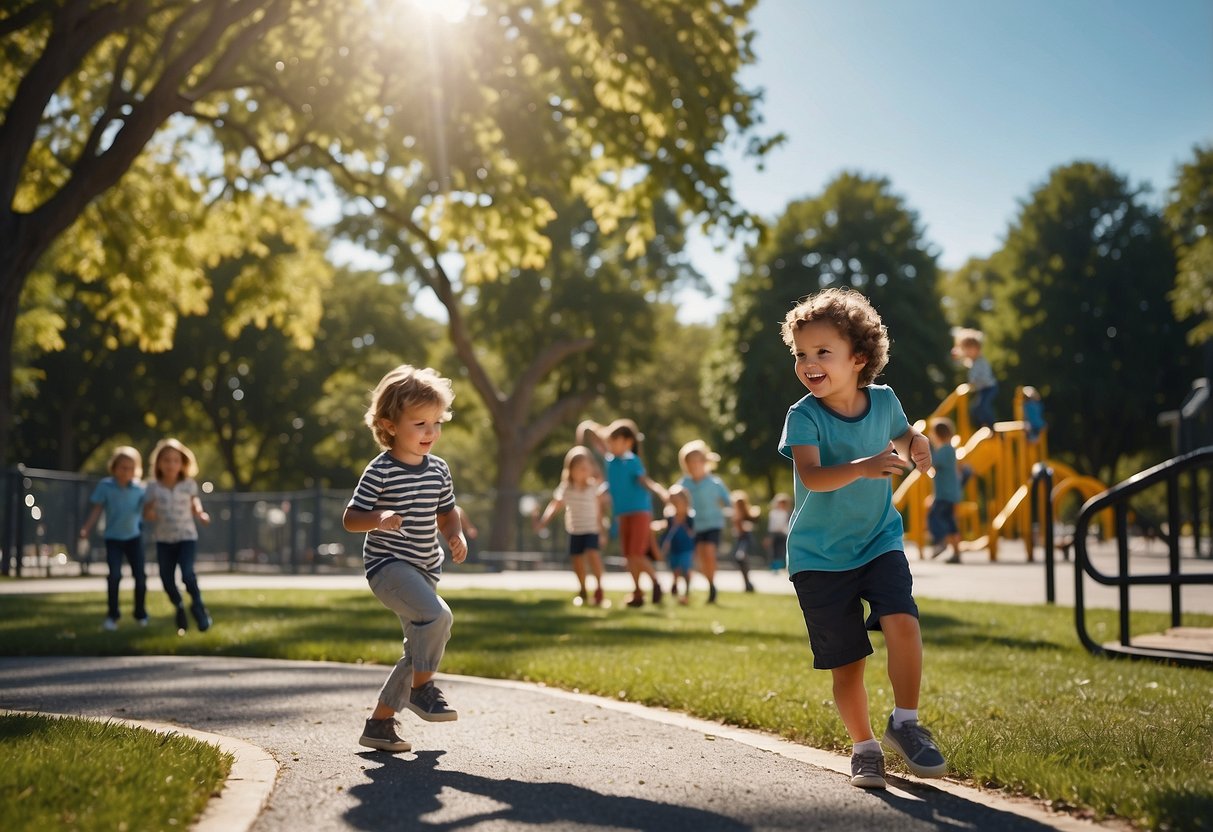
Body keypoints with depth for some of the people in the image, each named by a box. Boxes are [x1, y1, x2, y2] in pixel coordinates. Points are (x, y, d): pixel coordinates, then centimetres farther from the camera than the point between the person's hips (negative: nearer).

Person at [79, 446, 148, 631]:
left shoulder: (139, 488, -3)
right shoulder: (105, 486, -6)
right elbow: (97, 510, -3)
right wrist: (86, 529, -10)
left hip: (134, 536, 2)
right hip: (113, 538, -2)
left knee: (140, 576, 0)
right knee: (114, 575, -13)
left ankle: (141, 614, 18)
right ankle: (112, 615, 1)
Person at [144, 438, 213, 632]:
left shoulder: (189, 485, -2)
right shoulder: (153, 487, -2)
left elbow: (195, 509, 5)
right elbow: (146, 512, 2)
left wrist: (201, 515, -16)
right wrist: (149, 514, -21)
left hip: (187, 536, -2)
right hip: (163, 539, 2)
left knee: (187, 573, -20)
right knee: (167, 579, 3)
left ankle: (198, 606, 4)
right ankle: (179, 608, 30)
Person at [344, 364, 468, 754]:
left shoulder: (439, 470, 7)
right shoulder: (380, 471, -12)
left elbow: (446, 513, 20)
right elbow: (350, 518, -11)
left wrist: (456, 536, -1)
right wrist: (379, 519, -30)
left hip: (423, 570, 8)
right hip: (387, 564, -8)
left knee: (419, 648, 10)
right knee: (437, 615, -29)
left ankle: (380, 722, 21)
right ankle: (422, 688, -8)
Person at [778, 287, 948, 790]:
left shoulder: (883, 401, -2)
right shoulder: (804, 416, -15)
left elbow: (901, 437, 20)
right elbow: (811, 476, -32)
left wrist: (917, 444, -4)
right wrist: (862, 467, -48)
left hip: (879, 542, 2)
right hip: (819, 556, -2)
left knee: (902, 621, -22)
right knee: (846, 662, 2)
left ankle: (904, 723, -2)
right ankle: (864, 747, 22)